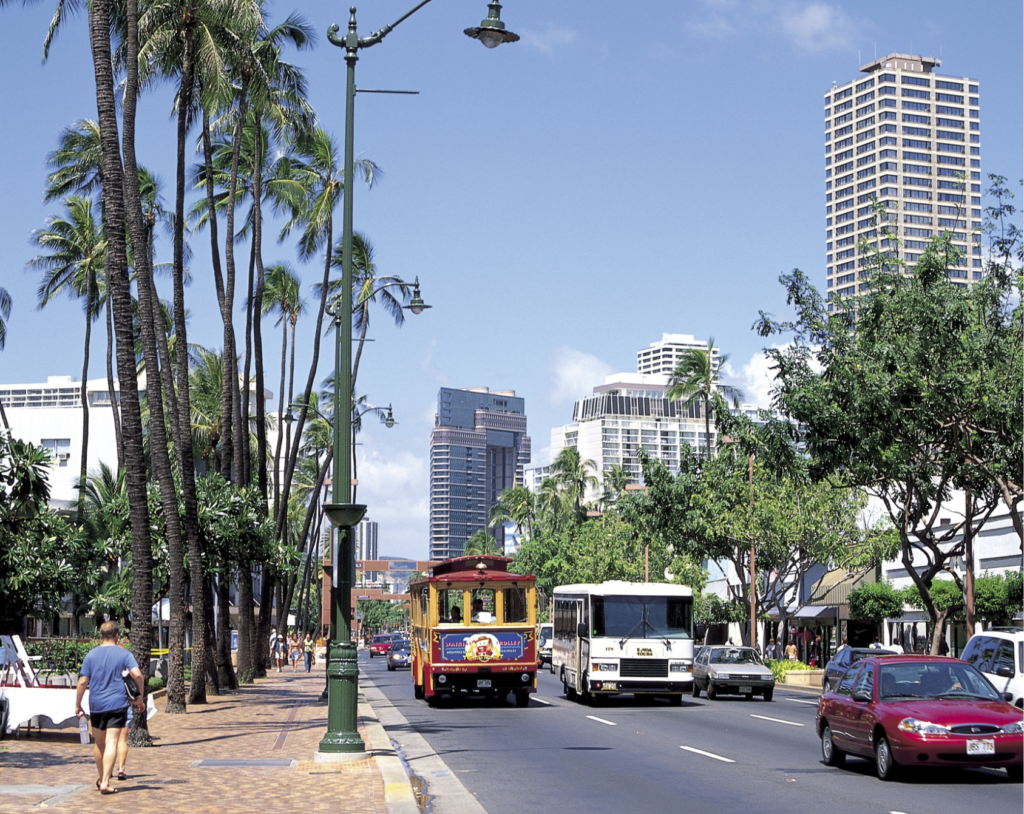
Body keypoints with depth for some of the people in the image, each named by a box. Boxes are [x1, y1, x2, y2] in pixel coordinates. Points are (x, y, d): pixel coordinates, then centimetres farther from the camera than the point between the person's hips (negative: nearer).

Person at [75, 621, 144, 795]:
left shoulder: (91, 655, 5)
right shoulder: (123, 654, 0)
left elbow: (82, 682, 1)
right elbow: (137, 674, -13)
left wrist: (77, 705, 9)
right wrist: (140, 697, 0)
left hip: (96, 705, 3)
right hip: (117, 704, -3)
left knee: (99, 743, 16)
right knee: (111, 743, -7)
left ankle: (101, 779, 29)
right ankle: (105, 783, -15)